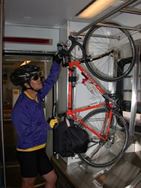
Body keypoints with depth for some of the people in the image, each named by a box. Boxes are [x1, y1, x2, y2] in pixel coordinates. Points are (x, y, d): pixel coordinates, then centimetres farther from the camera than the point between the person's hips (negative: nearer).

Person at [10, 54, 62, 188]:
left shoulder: (37, 96, -1)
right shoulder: (21, 106, -25)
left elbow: (50, 81, 10)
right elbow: (26, 132, -28)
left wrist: (56, 63, 2)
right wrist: (48, 125, -22)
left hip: (39, 149, 8)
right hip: (27, 152, -7)